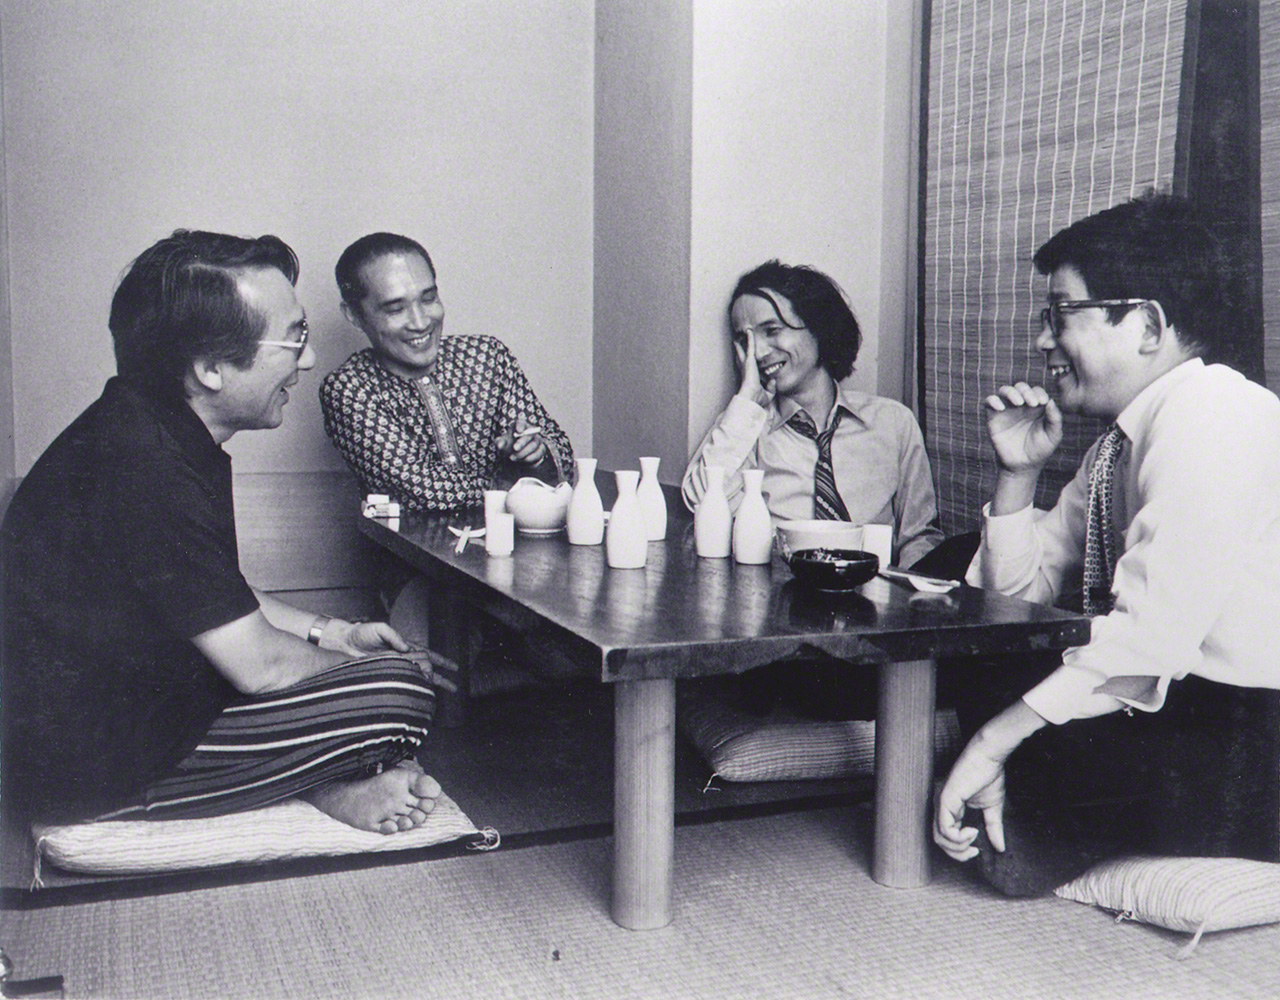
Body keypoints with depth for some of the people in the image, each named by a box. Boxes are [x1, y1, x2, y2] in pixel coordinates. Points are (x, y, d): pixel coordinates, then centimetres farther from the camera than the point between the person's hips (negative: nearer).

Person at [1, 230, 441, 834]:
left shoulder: (142, 424, 3)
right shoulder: (146, 474, -29)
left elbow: (219, 595, 17)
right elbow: (261, 666, -23)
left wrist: (331, 632, 10)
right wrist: (352, 661, -4)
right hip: (91, 768, -10)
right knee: (398, 692, -17)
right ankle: (328, 791, 9)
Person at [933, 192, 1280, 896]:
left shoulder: (1209, 416, -19)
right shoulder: (1119, 442, 11)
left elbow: (1149, 638, -27)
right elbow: (1018, 591, 14)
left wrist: (994, 741, -24)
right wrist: (1018, 473, -1)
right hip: (1172, 704, 9)